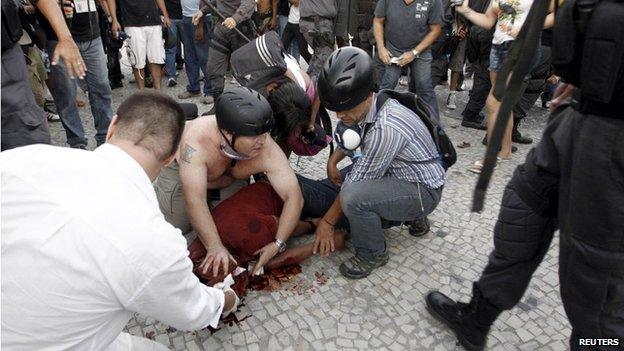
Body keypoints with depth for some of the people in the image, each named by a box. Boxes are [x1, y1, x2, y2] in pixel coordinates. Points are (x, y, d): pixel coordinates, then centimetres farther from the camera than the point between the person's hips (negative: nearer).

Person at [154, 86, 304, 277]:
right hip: (182, 168, -2)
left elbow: (294, 197, -39)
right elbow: (194, 201, -48)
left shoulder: (268, 151, -39)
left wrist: (277, 244, -44)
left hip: (230, 179, 3)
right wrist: (215, 247, -53)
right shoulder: (197, 140, -45)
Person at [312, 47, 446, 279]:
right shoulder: (362, 108, -7)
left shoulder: (385, 128, -33)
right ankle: (409, 215, 19)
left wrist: (327, 222, -14)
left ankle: (373, 254, -2)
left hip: (422, 190, -9)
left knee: (353, 196, -32)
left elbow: (356, 181, -25)